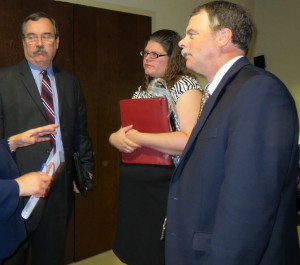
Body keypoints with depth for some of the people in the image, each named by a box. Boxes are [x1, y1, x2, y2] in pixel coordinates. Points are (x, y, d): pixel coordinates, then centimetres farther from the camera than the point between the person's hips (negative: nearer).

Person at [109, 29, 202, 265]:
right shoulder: (142, 90, 14)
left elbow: (190, 141, -22)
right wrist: (115, 137, -5)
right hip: (133, 186, 7)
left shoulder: (185, 86, -9)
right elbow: (125, 133, 19)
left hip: (167, 188, -7)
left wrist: (139, 138, -18)